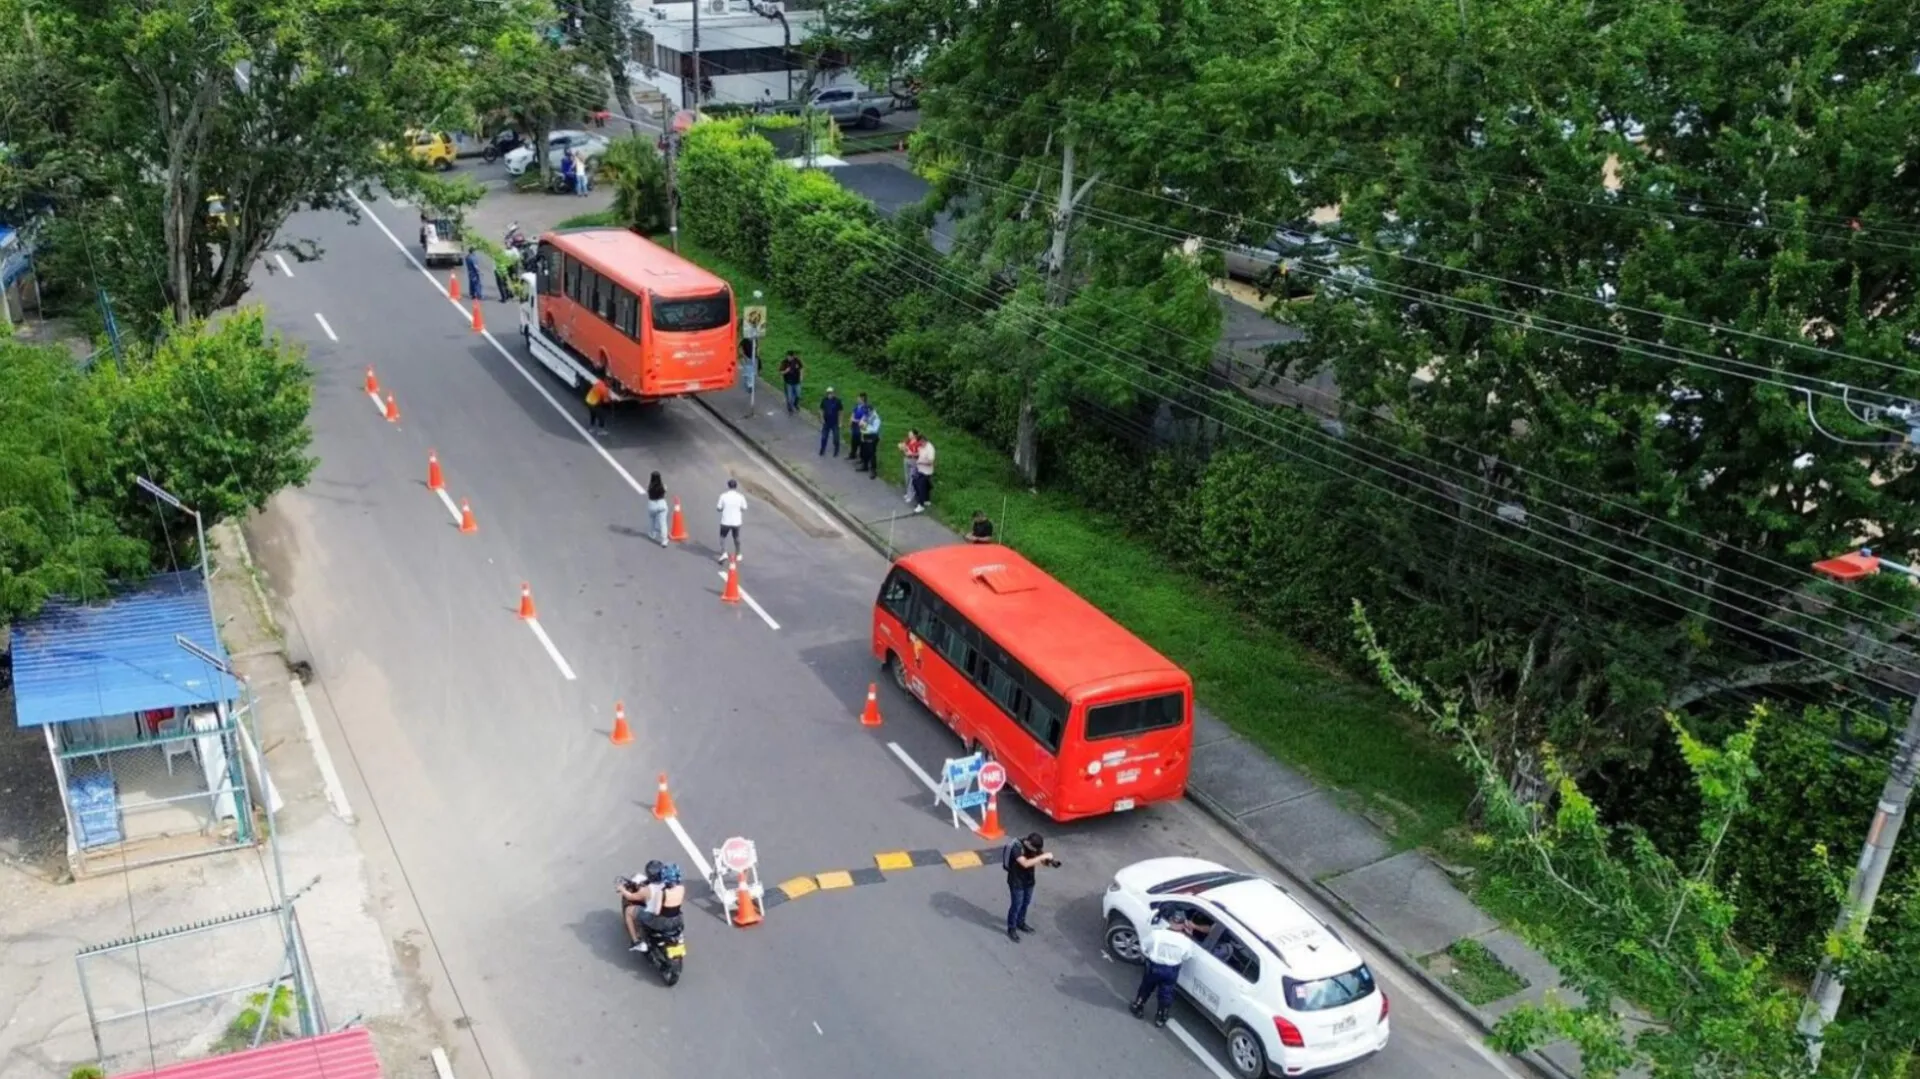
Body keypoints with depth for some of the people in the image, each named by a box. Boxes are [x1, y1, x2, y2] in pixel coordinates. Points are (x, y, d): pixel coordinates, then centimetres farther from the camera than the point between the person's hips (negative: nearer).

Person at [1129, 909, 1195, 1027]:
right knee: (1166, 995, 23)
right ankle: (1160, 1019, 38)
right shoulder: (1186, 942, -22)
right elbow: (1185, 957, -3)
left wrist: (1144, 956, 10)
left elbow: (1143, 948, -9)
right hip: (1172, 971, 0)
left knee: (1146, 988, 26)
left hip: (1154, 966, 0)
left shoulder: (1157, 934, -24)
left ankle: (1138, 1008, 45)